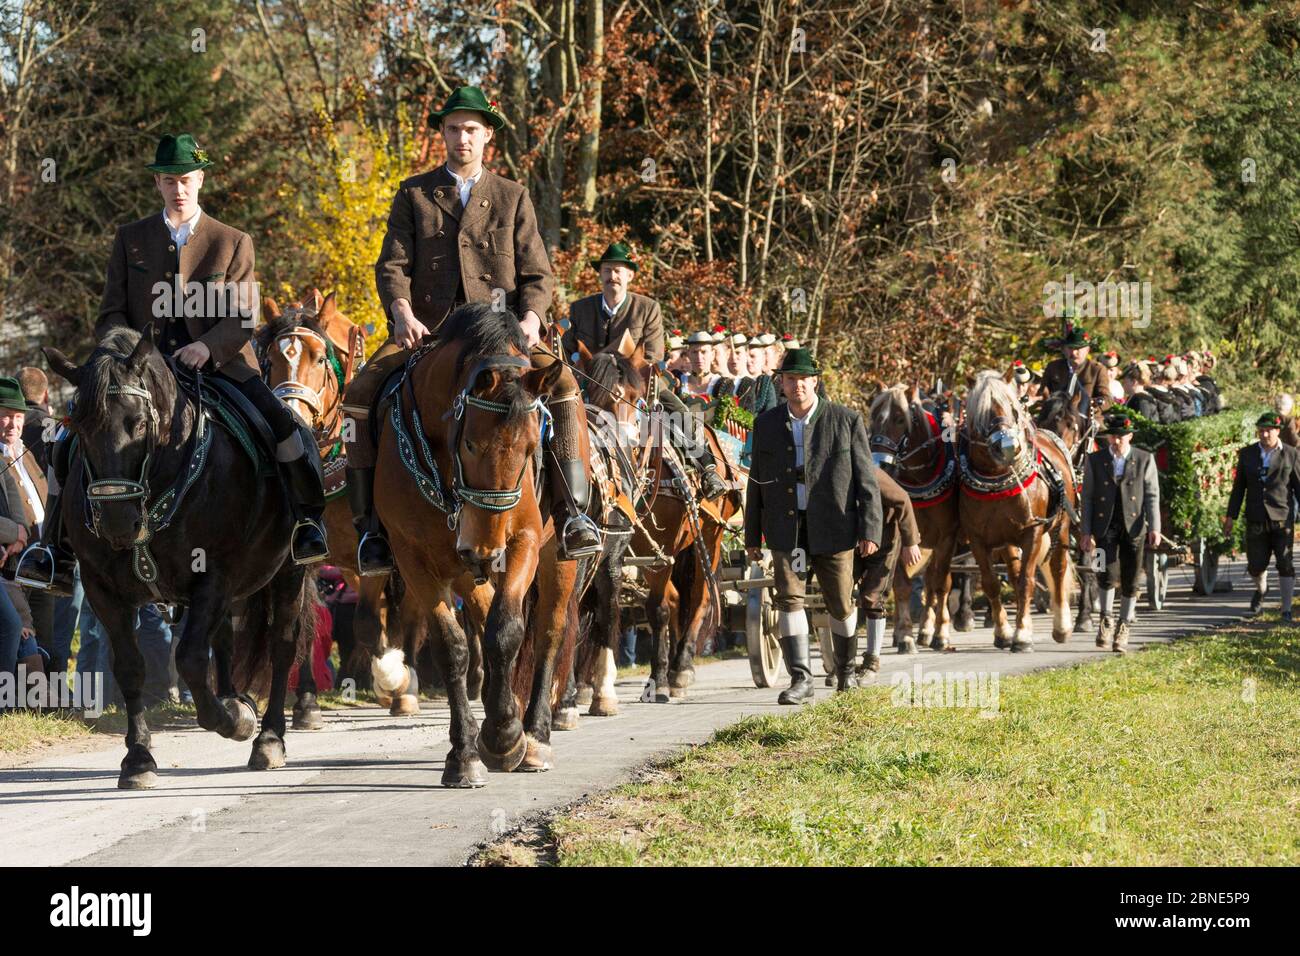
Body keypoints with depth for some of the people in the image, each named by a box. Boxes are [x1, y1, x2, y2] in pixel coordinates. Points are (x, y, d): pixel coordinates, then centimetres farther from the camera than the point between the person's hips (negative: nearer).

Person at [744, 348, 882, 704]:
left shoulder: (847, 421, -2)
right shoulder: (766, 424, 6)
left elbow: (866, 479, -1)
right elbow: (757, 482, 11)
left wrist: (869, 529, -7)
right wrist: (752, 535, 10)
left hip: (833, 528, -1)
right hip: (786, 529, 1)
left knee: (841, 603, 7)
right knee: (789, 597, -11)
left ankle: (845, 666, 31)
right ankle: (800, 678, -11)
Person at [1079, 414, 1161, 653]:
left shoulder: (1145, 460, 4)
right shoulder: (1095, 461, 6)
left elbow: (1152, 496, 3)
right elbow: (1087, 497, 7)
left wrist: (1154, 528, -7)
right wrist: (1085, 532, 1)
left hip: (1134, 526, 0)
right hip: (1105, 526, 0)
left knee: (1130, 581, 3)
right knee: (1109, 574, -15)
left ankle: (1123, 629, 17)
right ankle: (1107, 621, 6)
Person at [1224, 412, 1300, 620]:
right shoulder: (1247, 454, 9)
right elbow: (1238, 487, 12)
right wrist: (1231, 516, 9)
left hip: (1282, 519, -2)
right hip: (1256, 521, 2)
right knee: (1256, 565, 4)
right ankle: (1261, 589, 37)